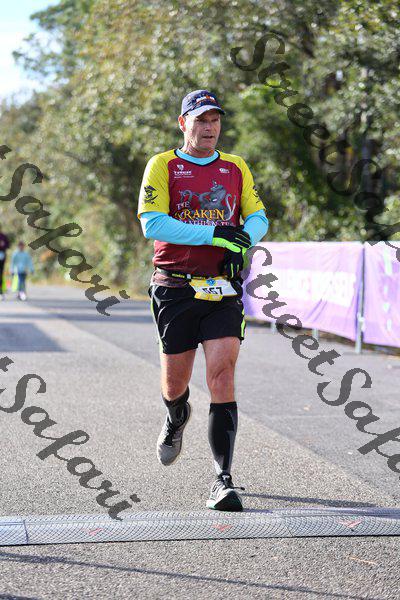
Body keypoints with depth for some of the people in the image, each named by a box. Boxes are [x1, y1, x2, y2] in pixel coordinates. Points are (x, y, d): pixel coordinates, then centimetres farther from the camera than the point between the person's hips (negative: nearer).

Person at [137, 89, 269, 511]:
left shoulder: (236, 168, 12)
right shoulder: (162, 165, 0)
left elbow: (257, 217, 13)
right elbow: (152, 223, -11)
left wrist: (242, 242, -10)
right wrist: (214, 234, -18)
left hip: (223, 290, 1)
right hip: (175, 288, -1)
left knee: (221, 374, -13)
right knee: (175, 382, 9)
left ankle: (223, 480, -11)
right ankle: (176, 420, 47)